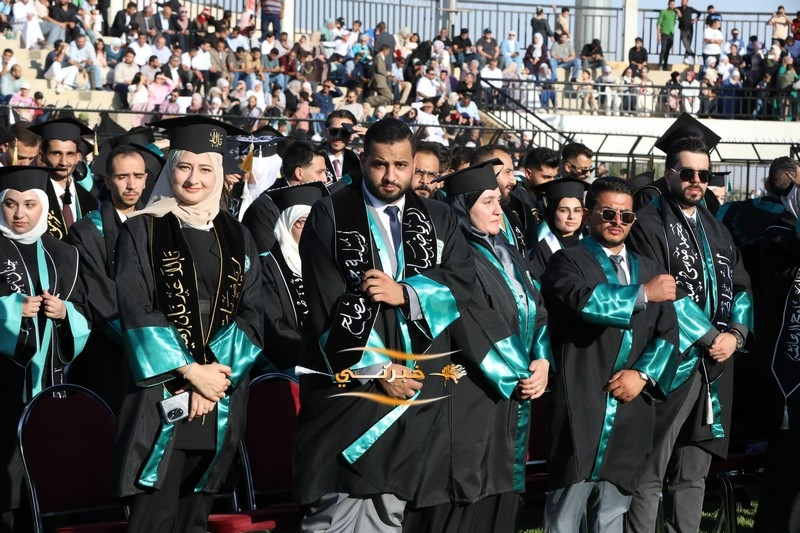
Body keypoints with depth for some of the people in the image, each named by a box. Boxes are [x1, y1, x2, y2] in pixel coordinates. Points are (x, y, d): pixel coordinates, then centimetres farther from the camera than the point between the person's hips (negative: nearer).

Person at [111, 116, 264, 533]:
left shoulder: (236, 238, 12)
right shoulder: (142, 230, 0)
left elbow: (252, 313, 5)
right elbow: (136, 313, -7)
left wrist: (216, 372, -10)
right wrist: (190, 371, -14)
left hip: (220, 397, 4)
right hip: (160, 393, -4)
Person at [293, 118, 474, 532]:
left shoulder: (438, 219, 13)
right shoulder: (330, 217, 1)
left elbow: (462, 282, 2)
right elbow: (328, 304, -6)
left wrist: (405, 293, -15)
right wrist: (378, 367, -12)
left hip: (415, 386, 3)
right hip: (350, 381, -3)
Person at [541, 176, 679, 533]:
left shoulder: (648, 269, 19)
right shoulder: (568, 261, 2)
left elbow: (668, 333, 12)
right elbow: (582, 300, -20)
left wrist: (644, 373, -5)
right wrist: (643, 294, -17)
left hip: (631, 408, 5)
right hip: (582, 406, -5)